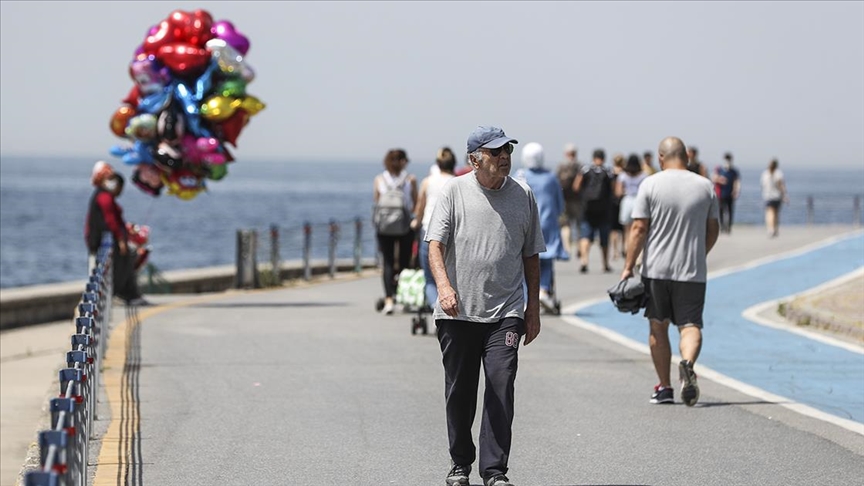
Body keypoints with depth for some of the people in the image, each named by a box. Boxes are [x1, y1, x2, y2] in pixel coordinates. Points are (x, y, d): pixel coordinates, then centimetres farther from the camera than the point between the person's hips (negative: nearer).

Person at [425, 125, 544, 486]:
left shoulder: (523, 195, 8)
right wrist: (444, 286, -24)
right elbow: (435, 244, -7)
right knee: (459, 392, 8)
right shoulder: (454, 191, 0)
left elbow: (531, 255, 15)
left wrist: (533, 308, 13)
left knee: (501, 389, -10)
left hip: (505, 312, 1)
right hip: (457, 312, -1)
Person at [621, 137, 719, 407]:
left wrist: (628, 267, -4)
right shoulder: (705, 186, 5)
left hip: (656, 268, -1)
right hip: (692, 271, 1)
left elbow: (639, 228, -8)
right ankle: (687, 363, -31)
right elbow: (713, 230, 12)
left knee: (658, 327, 11)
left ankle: (664, 388, 15)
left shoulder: (650, 185, -4)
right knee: (690, 325, 0)